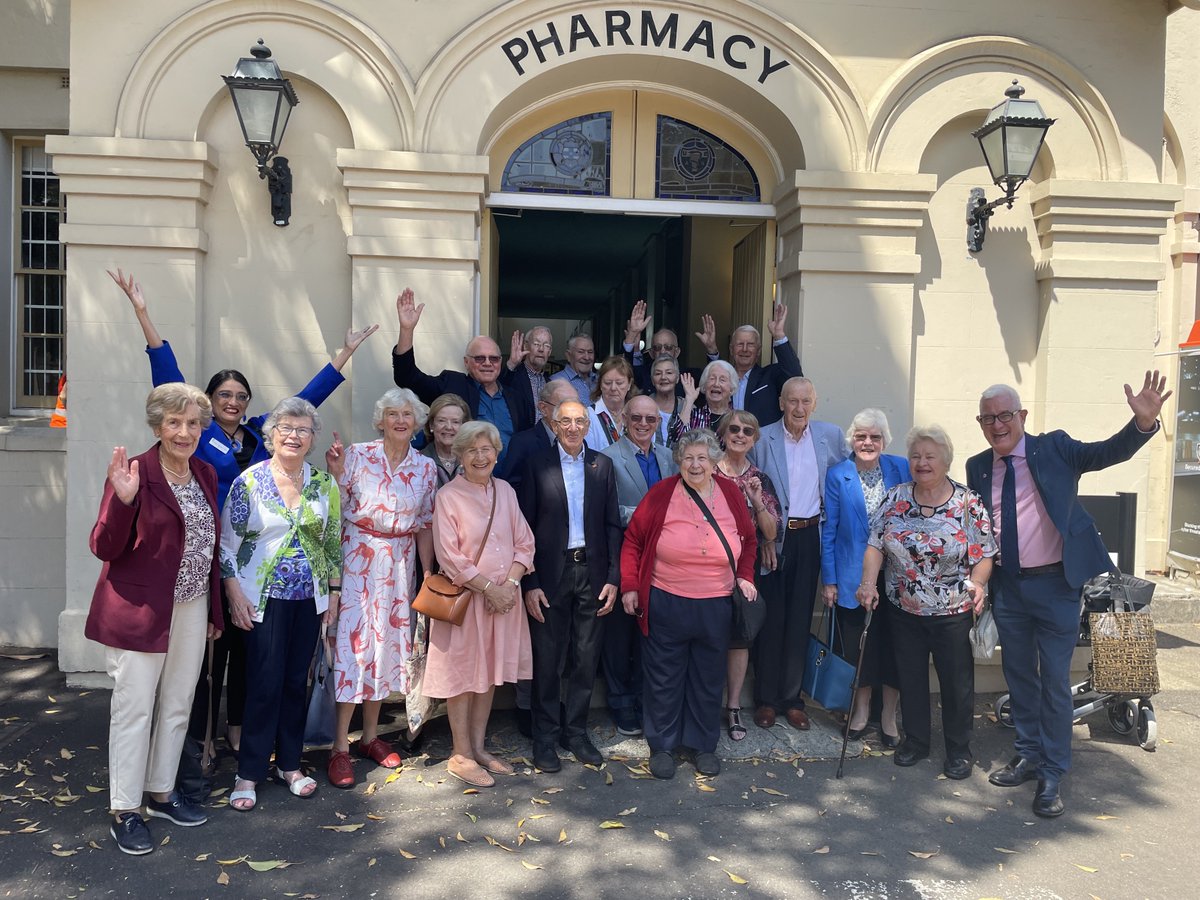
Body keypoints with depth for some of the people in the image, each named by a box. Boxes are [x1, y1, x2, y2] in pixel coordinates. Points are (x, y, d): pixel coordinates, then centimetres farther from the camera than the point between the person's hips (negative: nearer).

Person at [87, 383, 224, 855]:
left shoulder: (206, 474, 6)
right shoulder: (134, 472, -14)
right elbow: (104, 548, -15)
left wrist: (215, 609, 13)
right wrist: (123, 499, -31)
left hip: (191, 610, 6)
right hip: (139, 610, -6)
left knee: (177, 706, 16)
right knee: (134, 709, 4)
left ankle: (161, 792, 33)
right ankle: (124, 811, 19)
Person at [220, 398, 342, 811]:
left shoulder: (324, 483, 3)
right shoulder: (249, 481, -7)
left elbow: (333, 542, 9)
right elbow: (227, 543, -5)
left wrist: (334, 593, 7)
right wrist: (235, 596, -9)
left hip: (309, 599, 4)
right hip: (263, 598, -3)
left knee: (296, 681, 10)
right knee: (264, 684, -2)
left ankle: (289, 764, 25)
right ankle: (249, 772, 14)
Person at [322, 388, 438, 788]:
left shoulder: (426, 468, 3)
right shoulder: (357, 454, -6)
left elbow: (424, 526, 8)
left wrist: (428, 576, 7)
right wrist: (334, 471, -21)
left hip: (400, 563, 4)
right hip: (357, 557, -3)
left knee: (387, 641, 11)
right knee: (353, 642, -4)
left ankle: (370, 735, 26)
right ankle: (340, 747, 6)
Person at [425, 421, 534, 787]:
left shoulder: (505, 491, 6)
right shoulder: (448, 496, -9)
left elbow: (524, 543, 5)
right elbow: (450, 557, -14)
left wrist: (510, 584, -9)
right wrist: (488, 587, -16)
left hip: (504, 597, 5)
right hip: (464, 597, -5)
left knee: (490, 672, 13)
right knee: (463, 673, 4)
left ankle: (478, 747, 26)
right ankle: (461, 755, 17)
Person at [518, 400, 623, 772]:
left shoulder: (603, 465, 7)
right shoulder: (537, 466, -1)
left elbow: (612, 524, 7)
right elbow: (525, 527, -2)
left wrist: (613, 577, 0)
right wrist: (530, 584, -8)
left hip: (592, 572, 3)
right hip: (551, 574, -2)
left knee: (586, 658, 10)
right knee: (548, 660, 5)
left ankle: (576, 732, 26)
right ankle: (545, 737, 21)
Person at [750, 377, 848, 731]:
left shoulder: (831, 435, 3)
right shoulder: (763, 439, -4)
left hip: (809, 537, 2)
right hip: (772, 538, -2)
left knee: (800, 619, 8)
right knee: (771, 618, 3)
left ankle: (792, 698, 20)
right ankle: (766, 699, 16)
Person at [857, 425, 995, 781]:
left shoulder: (969, 503, -7)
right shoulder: (895, 499, -1)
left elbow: (984, 554, -6)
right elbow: (875, 544, -2)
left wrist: (977, 582, -24)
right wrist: (869, 582, -15)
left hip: (953, 612, -2)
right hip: (904, 610, 2)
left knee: (957, 681, 8)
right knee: (910, 678, 13)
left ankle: (959, 750, 27)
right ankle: (915, 741, 31)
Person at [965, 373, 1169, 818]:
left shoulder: (1054, 448, -5)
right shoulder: (978, 467, 4)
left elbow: (1108, 452, -17)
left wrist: (1144, 421, -36)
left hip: (1055, 584, -3)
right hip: (1006, 586, 4)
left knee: (1054, 681, 3)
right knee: (1019, 676, 16)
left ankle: (1051, 774, 16)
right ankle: (1029, 755, 33)